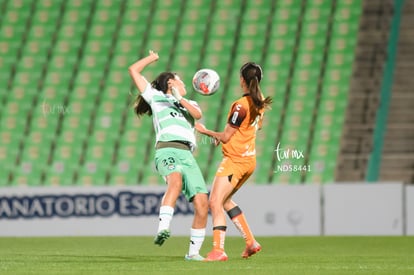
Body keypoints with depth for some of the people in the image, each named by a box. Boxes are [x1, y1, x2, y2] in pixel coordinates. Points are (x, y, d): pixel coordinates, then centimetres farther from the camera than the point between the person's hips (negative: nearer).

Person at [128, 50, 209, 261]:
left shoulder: (189, 103, 34)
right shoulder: (157, 97, 23)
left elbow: (197, 114, 10)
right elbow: (133, 70, 21)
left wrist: (180, 99, -4)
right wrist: (152, 58, 35)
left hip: (187, 155, 5)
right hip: (167, 149, -5)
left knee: (202, 202, -8)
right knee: (176, 181, -37)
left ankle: (194, 252, 2)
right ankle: (163, 229, -54)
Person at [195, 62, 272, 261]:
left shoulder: (240, 105, -19)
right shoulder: (260, 102, 7)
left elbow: (225, 137, -13)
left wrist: (205, 131, 4)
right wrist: (226, 135, 29)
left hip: (235, 160, -9)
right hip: (249, 160, 9)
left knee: (215, 202, -11)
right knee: (225, 200, 20)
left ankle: (218, 250, -20)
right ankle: (251, 242, 18)